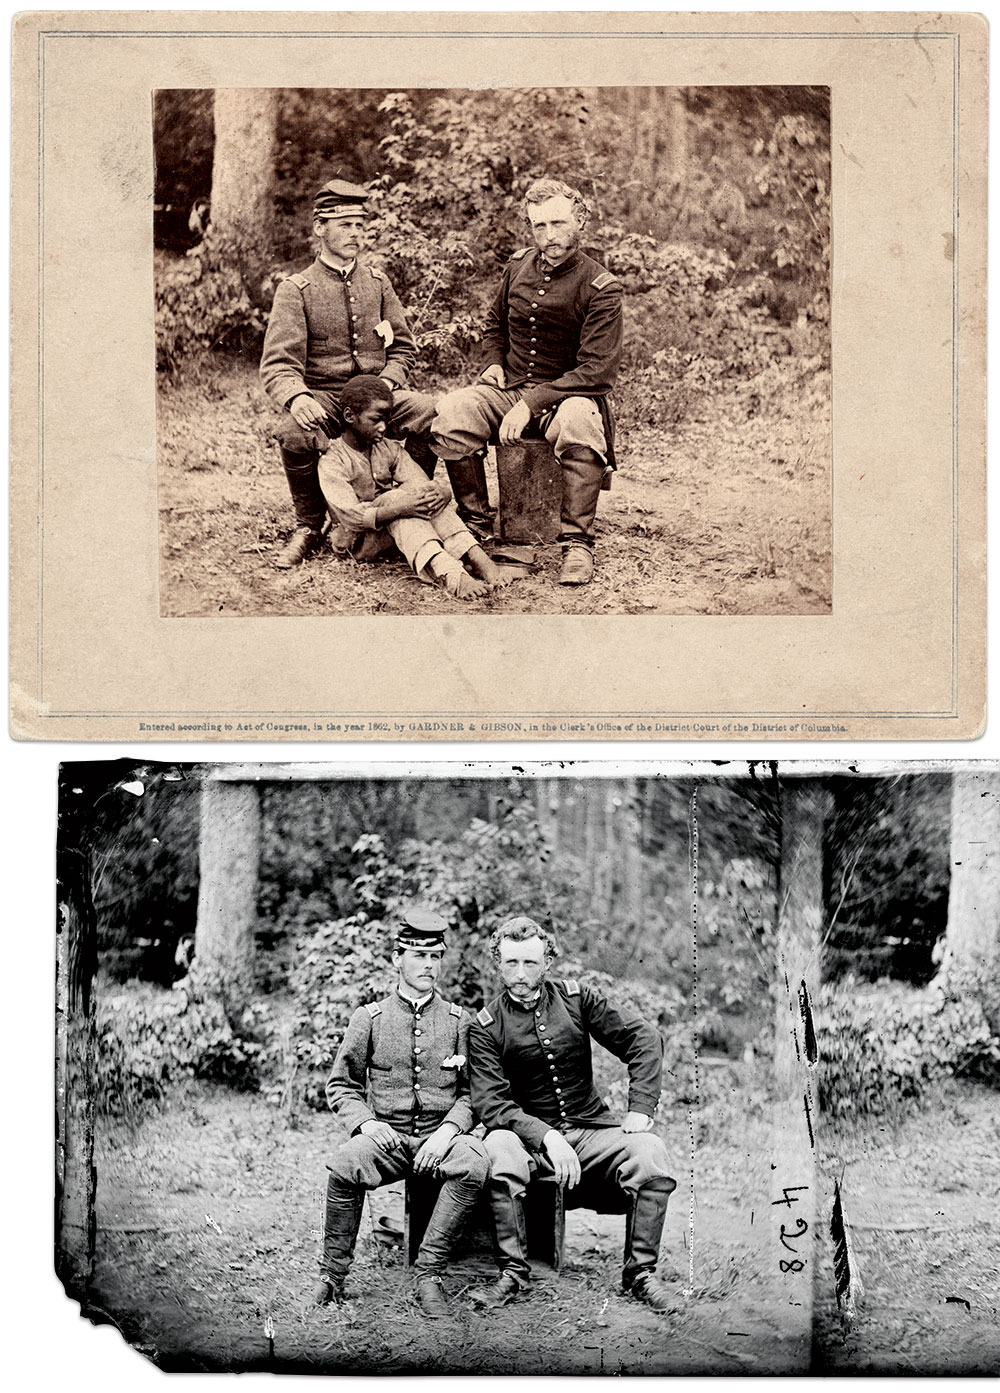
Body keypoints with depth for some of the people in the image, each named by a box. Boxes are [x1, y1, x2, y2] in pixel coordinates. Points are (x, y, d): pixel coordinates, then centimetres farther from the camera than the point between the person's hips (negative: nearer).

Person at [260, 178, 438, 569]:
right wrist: (296, 398, -34)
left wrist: (386, 384, -8)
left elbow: (403, 348, 15)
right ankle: (310, 527, -9)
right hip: (322, 398, -2)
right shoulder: (296, 290, -1)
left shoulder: (377, 281, 11)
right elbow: (278, 365, -10)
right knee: (295, 433, -37)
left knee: (431, 413, -28)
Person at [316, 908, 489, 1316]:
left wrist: (448, 1130, -12)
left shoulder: (459, 1021, 9)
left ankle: (428, 1271, -21)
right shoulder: (369, 1018, 8)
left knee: (473, 1164, -33)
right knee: (345, 1164, -33)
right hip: (385, 1137, 0)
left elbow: (471, 1093, 7)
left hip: (441, 1136, 0)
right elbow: (340, 1086, 10)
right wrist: (364, 1121, -10)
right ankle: (333, 1273, -14)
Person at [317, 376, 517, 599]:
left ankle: (476, 558, -37)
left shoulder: (390, 450, 7)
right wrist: (398, 508, -39)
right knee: (394, 497, -32)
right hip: (359, 542, -5)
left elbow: (424, 487, -5)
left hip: (397, 531, 6)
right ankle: (446, 574, -55)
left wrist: (442, 493, -31)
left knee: (430, 492, -19)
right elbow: (351, 516, -25)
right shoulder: (332, 462, -11)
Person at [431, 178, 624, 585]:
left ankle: (577, 544, -30)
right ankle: (473, 524, -11)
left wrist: (531, 405, -24)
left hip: (569, 394, -4)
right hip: (510, 386, 4)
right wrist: (494, 363, 4)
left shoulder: (601, 288, -10)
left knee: (579, 422, -40)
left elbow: (597, 371, -17)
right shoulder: (519, 265, 6)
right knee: (449, 412, -26)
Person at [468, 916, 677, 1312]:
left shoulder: (576, 999, 2)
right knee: (500, 1149, -35)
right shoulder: (485, 1026, -4)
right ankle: (513, 1271, -20)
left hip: (590, 1127, 2)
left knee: (650, 1153, -26)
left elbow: (643, 1039, -1)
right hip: (529, 1134, -2)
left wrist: (640, 1110, -13)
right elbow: (491, 1104, -13)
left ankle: (640, 1271, -10)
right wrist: (547, 1137, -28)